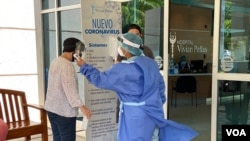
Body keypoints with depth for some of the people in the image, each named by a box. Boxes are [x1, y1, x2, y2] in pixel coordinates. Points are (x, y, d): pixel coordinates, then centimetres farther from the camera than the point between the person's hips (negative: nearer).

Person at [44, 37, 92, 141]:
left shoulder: (55, 62, 10)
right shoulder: (67, 65, -19)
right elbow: (70, 88, -29)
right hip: (64, 110, -9)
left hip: (52, 108, 9)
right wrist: (81, 106, -35)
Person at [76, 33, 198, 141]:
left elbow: (100, 79, -9)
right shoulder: (151, 63, 5)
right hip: (151, 112, 8)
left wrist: (84, 66, 3)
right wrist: (158, 103, 25)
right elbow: (160, 84, 15)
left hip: (135, 115, -8)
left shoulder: (123, 69, -17)